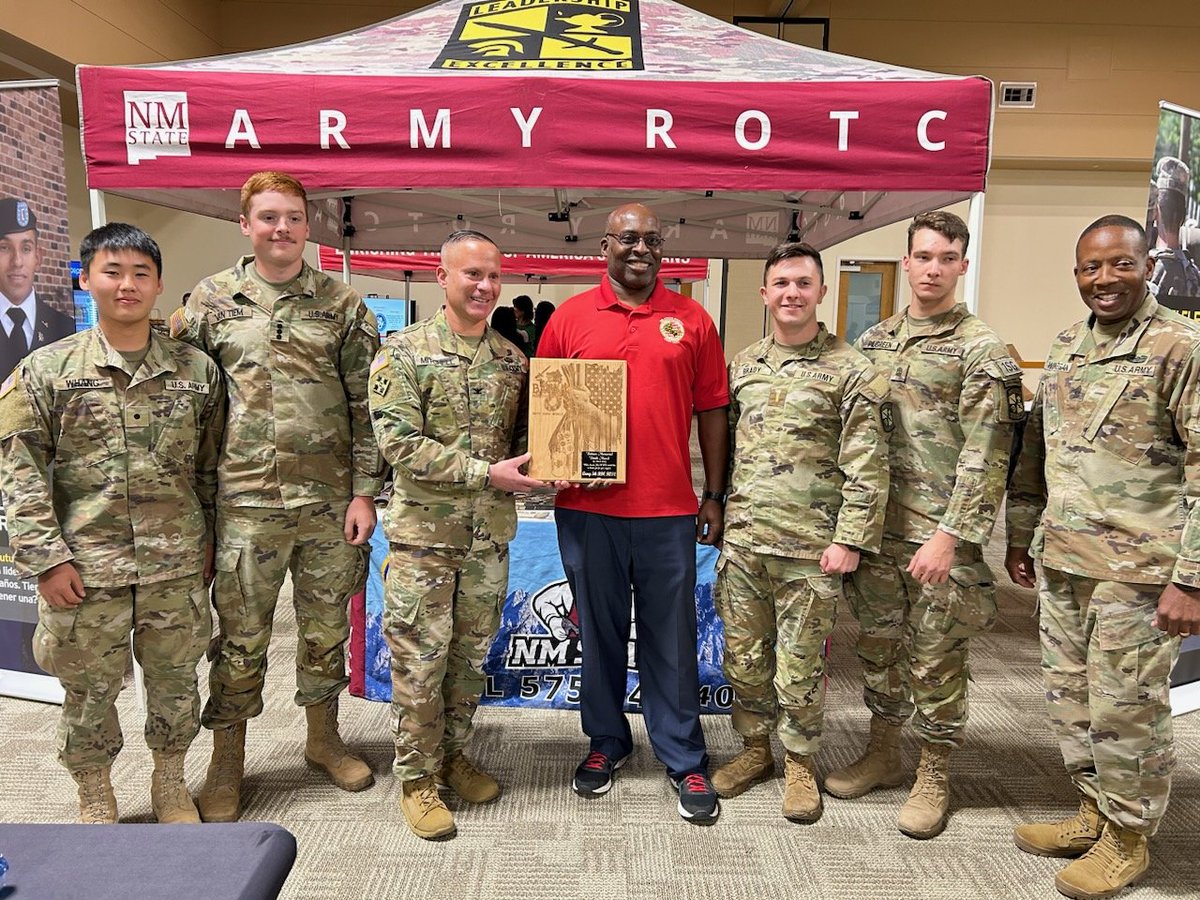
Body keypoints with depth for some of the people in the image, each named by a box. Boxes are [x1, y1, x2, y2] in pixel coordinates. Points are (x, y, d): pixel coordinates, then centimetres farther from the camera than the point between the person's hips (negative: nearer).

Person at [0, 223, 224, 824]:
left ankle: (171, 785, 36)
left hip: (177, 566, 1)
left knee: (174, 679, 13)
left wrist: (208, 542, 8)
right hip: (84, 566, -1)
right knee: (89, 690, 13)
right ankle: (95, 801, 35)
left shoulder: (197, 369, 2)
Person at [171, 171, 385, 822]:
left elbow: (366, 407, 2)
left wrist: (364, 492, -4)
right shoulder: (211, 299, 5)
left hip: (329, 499, 1)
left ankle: (323, 739, 34)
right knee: (240, 635, 8)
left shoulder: (343, 306, 4)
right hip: (246, 501, 0)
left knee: (327, 628, 13)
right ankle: (227, 762, 27)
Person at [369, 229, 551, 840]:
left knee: (471, 654, 16)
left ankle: (452, 756, 34)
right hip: (424, 534, -4)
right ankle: (416, 778, 22)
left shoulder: (512, 358, 7)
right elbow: (400, 443, -16)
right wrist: (485, 473, -19)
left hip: (490, 535, 5)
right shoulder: (404, 352, -8)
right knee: (419, 659, 4)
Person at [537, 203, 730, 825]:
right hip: (587, 506, 1)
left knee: (671, 637, 8)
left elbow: (712, 411, 6)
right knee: (599, 631, 14)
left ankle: (684, 760, 23)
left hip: (668, 510, 0)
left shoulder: (691, 320, 5)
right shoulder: (571, 317, 5)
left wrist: (715, 497, 4)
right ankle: (606, 742, 32)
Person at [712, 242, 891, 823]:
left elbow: (867, 466, -8)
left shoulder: (850, 371, -5)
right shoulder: (742, 364, 9)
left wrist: (850, 539, -13)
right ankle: (755, 748, 34)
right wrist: (719, 514, 12)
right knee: (743, 654, 14)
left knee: (800, 662, 7)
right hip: (742, 540, 5)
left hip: (810, 547, -4)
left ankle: (799, 762, 28)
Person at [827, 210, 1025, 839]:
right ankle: (882, 753, 35)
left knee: (936, 660, 7)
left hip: (940, 535, -5)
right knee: (877, 646, 16)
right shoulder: (872, 341, 10)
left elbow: (985, 455, -13)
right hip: (876, 528, 5)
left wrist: (950, 535, -19)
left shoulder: (982, 350, -7)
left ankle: (933, 776, 25)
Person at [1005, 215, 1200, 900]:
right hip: (1060, 560, 7)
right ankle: (1094, 811, 36)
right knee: (1069, 695, 16)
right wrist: (1021, 535, 15)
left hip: (1136, 569, -6)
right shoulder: (1066, 347, 11)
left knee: (1125, 708, 5)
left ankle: (1128, 837, 26)